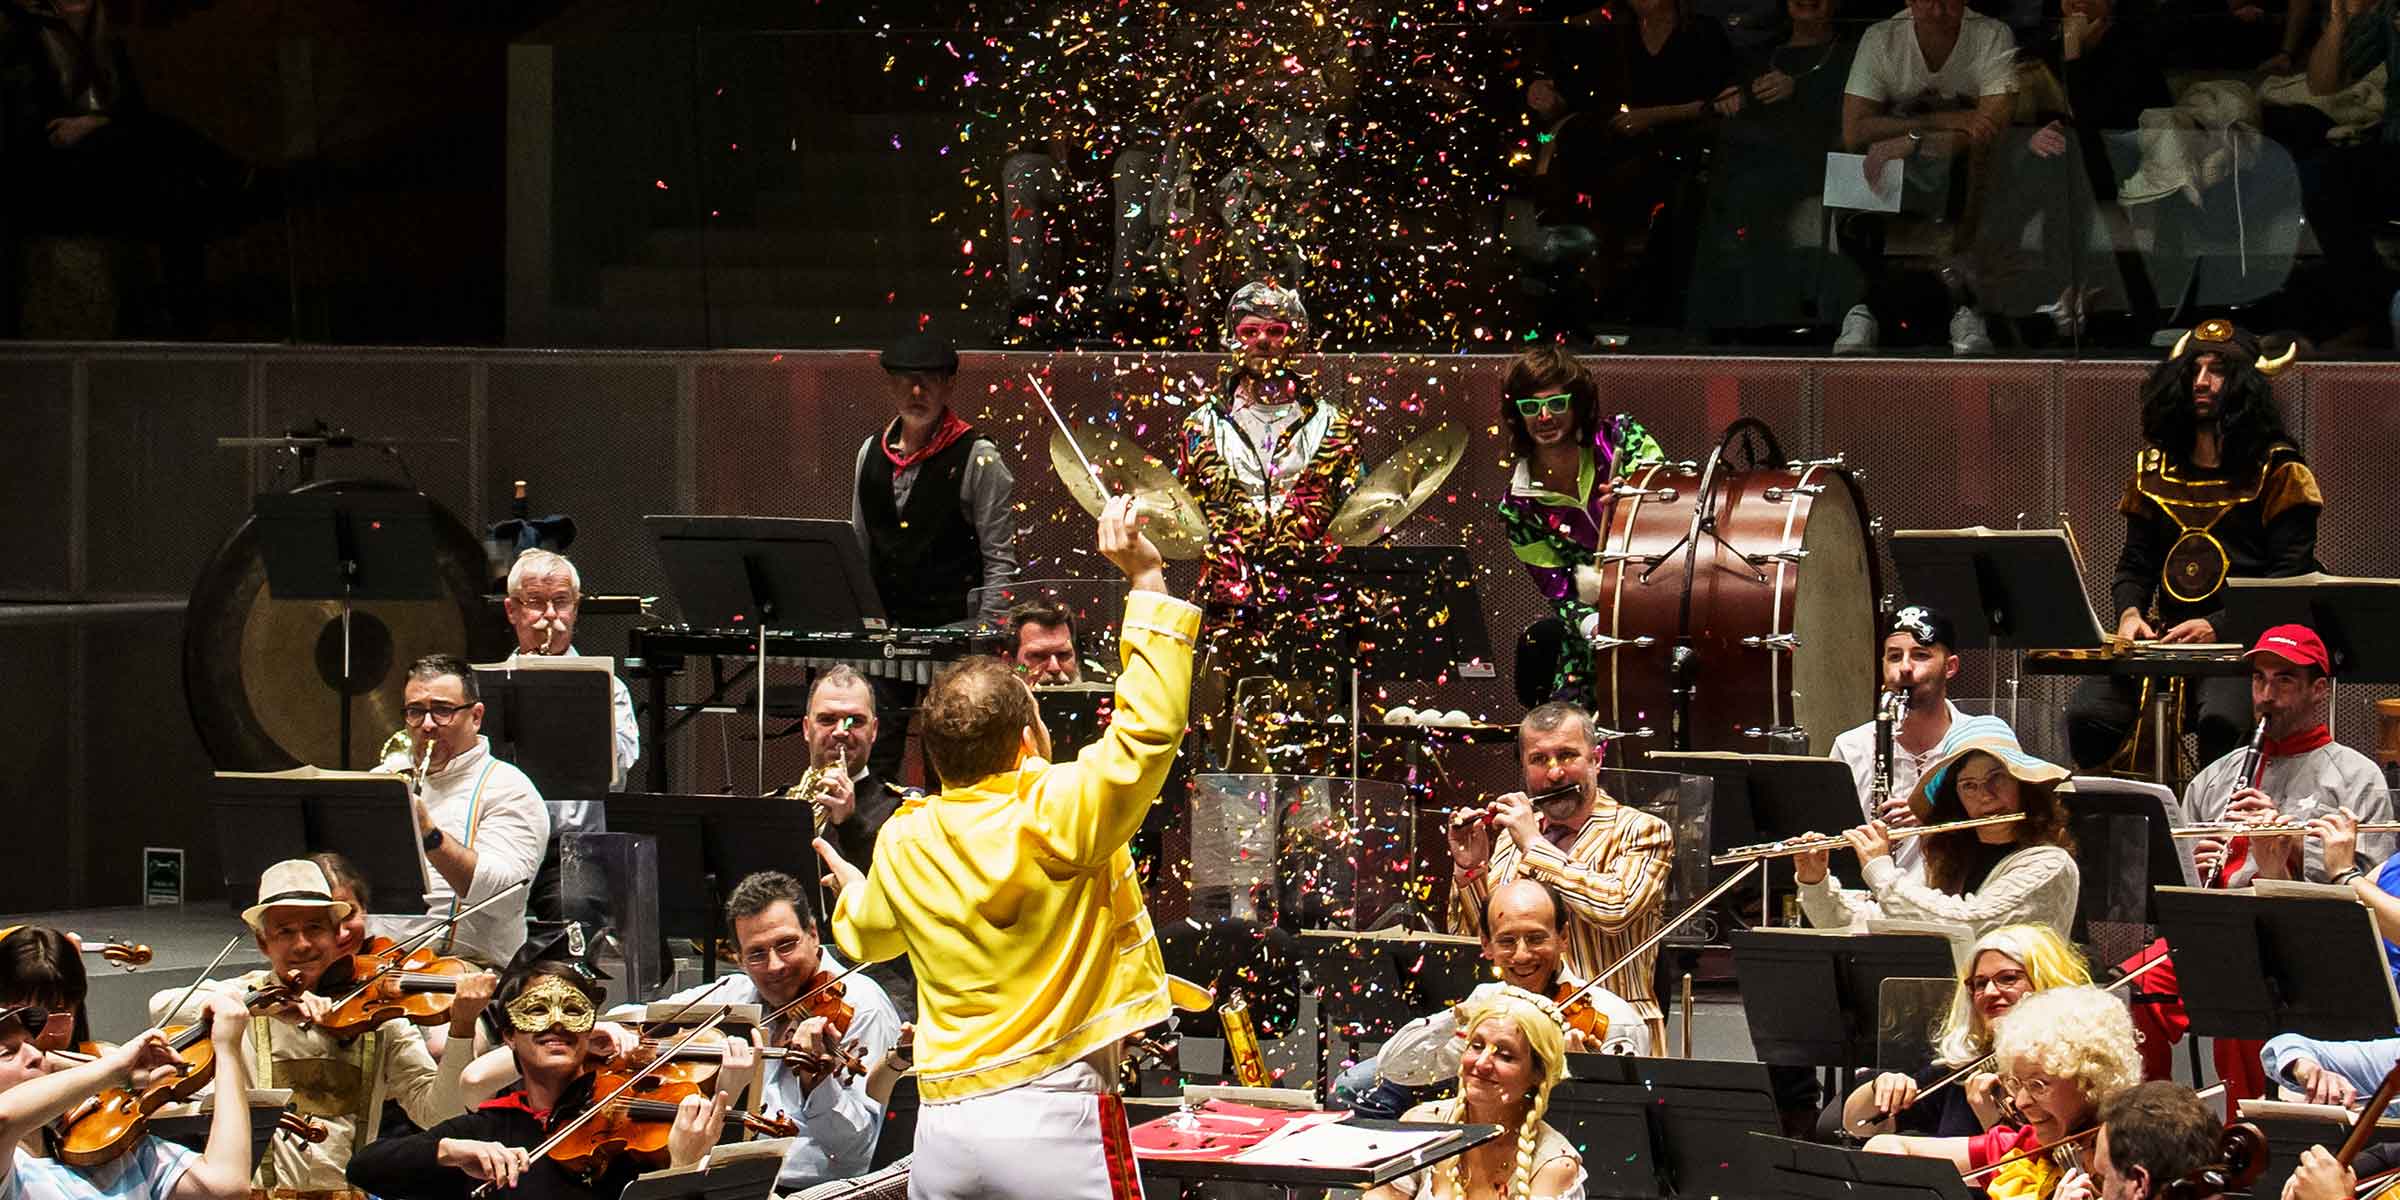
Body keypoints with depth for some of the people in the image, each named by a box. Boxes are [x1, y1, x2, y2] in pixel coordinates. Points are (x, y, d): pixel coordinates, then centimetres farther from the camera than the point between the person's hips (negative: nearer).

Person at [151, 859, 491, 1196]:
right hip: (259, 1191, -1)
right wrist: (262, 1004, -21)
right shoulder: (243, 995, 6)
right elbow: (162, 1007, -11)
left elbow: (435, 1111, -1)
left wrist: (462, 1027, -16)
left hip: (349, 1191, 1)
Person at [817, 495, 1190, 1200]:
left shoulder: (903, 844, 8)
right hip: (1056, 1120, -5)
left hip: (942, 1133, 5)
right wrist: (1145, 580, -7)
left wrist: (849, 890, 53)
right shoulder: (1058, 815, -10)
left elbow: (866, 937, 28)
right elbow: (1150, 725, -12)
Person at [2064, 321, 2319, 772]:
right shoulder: (2155, 468, 18)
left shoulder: (2276, 471, 3)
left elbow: (2290, 577, -4)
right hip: (2167, 639, 5)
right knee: (2087, 714, -21)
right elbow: (2135, 564, 20)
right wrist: (2130, 613, -3)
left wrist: (2218, 626, -16)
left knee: (2221, 719, -36)